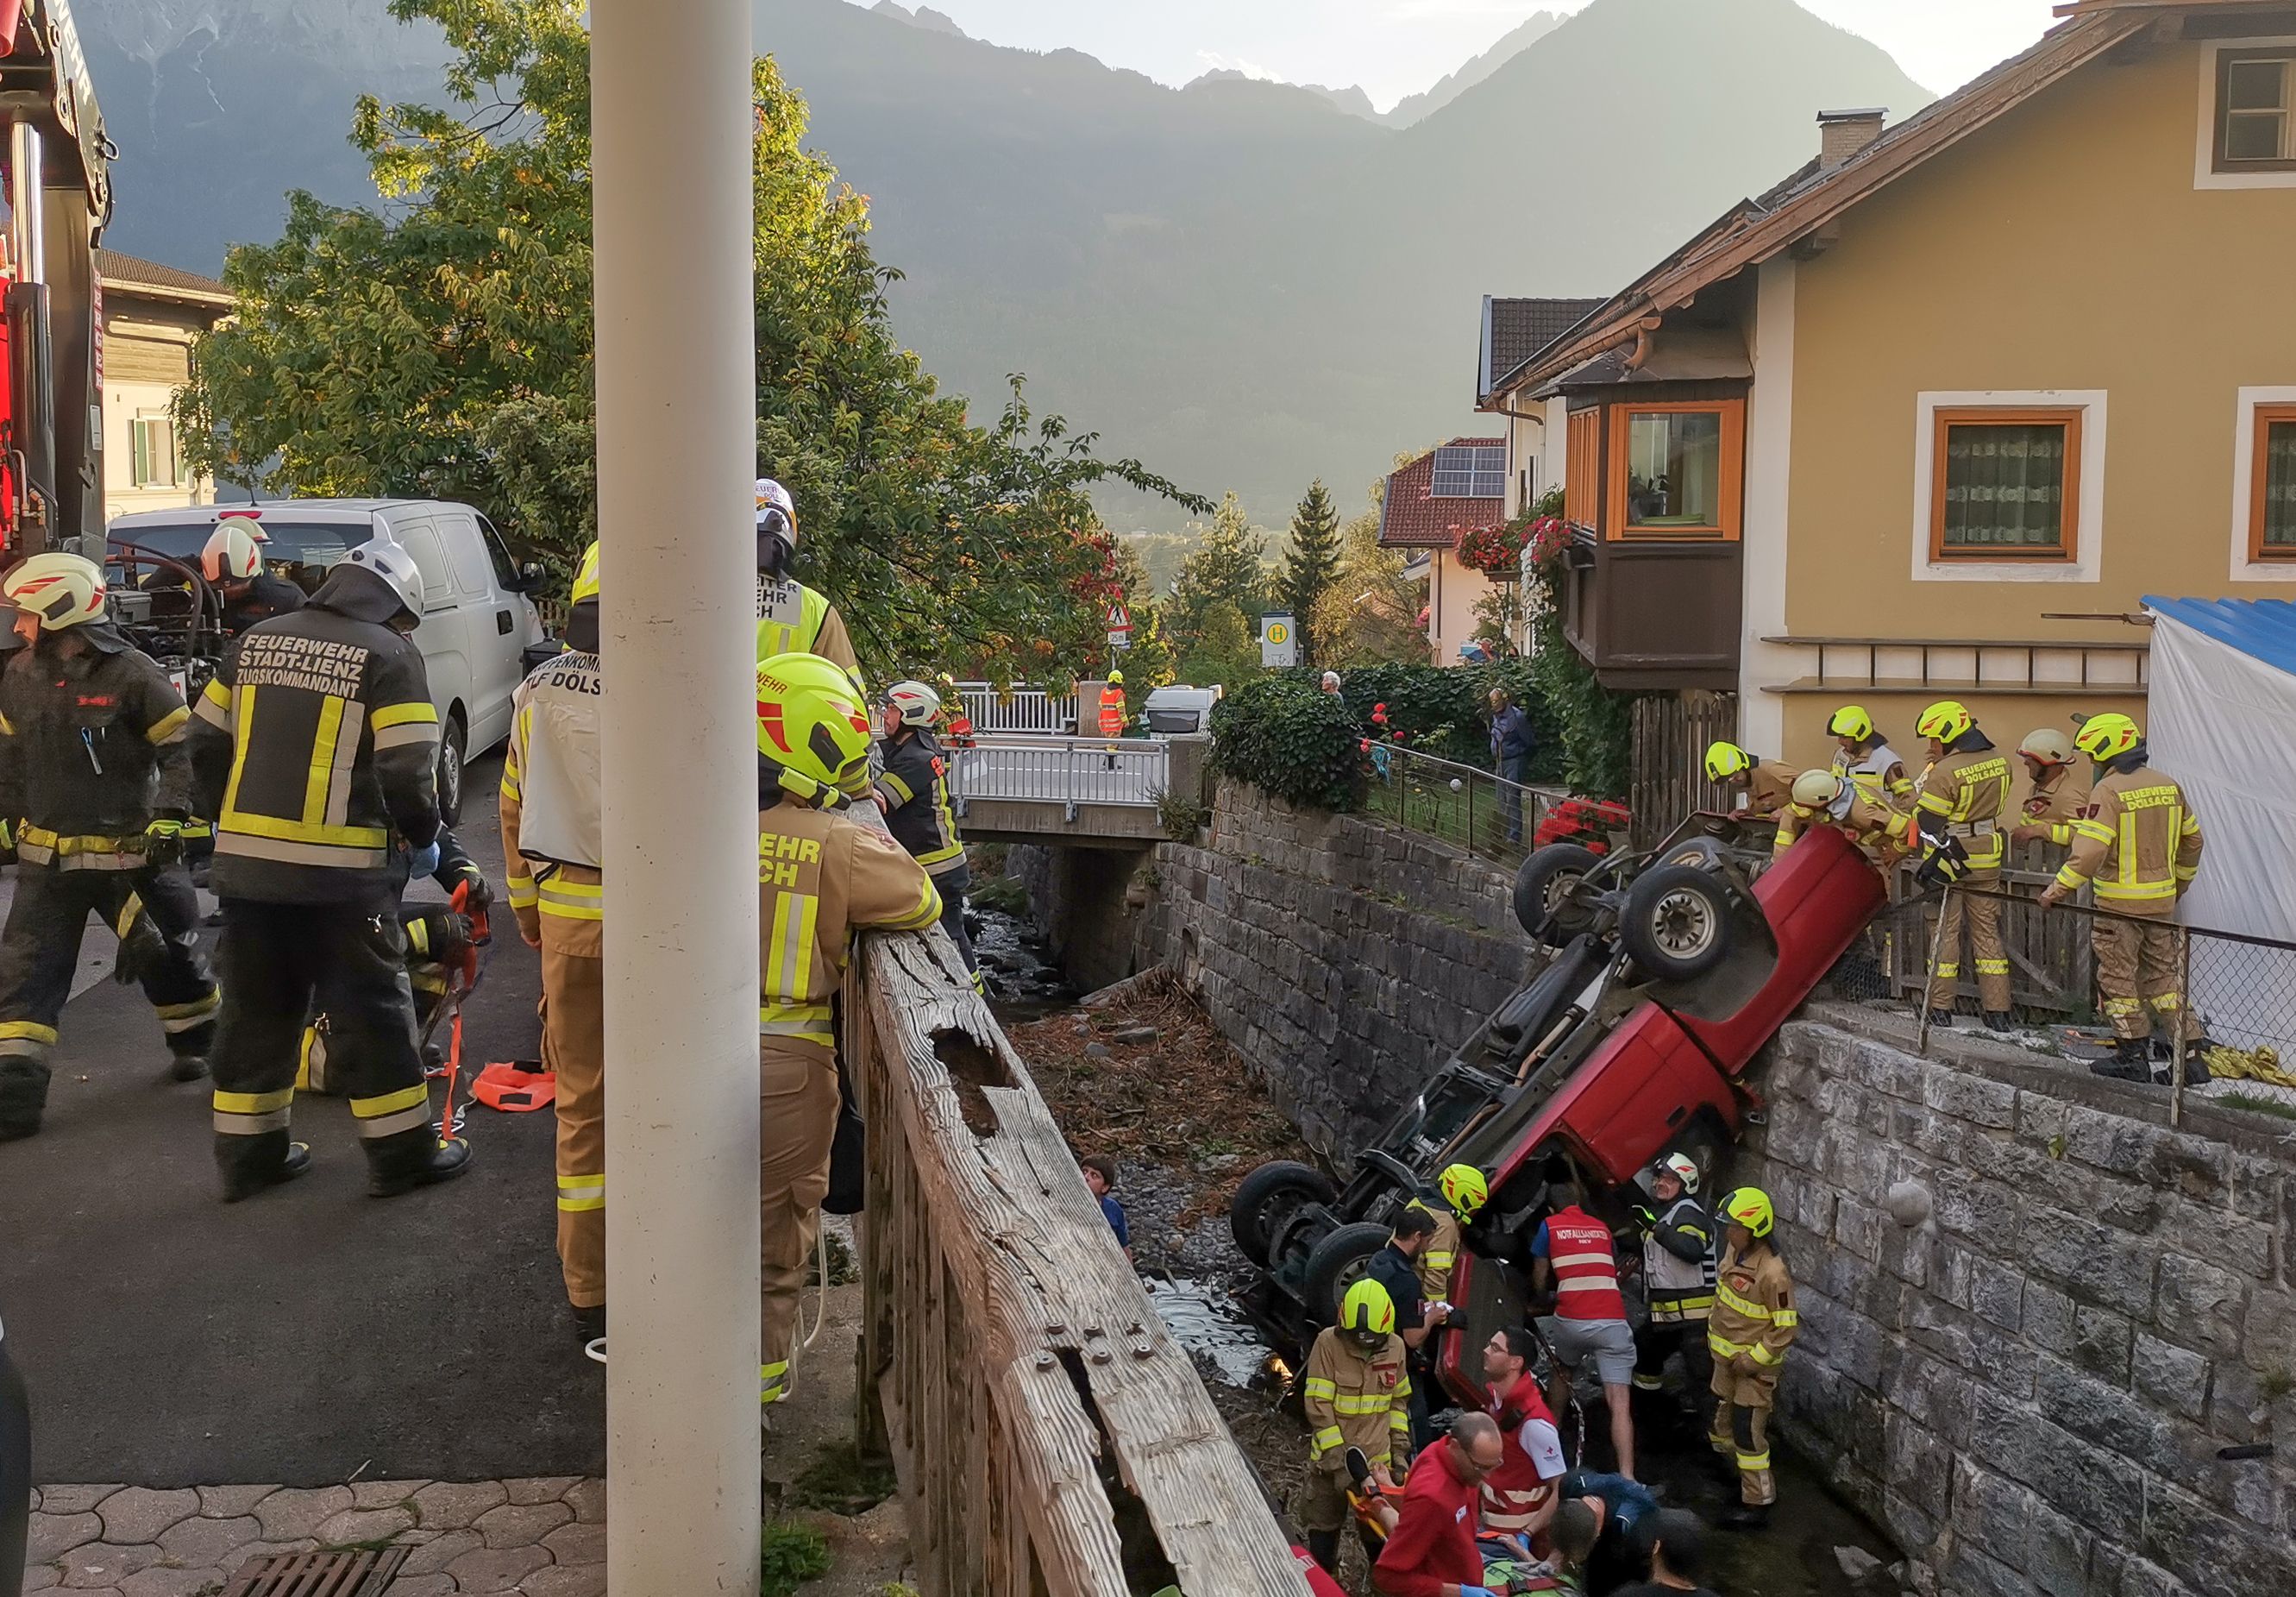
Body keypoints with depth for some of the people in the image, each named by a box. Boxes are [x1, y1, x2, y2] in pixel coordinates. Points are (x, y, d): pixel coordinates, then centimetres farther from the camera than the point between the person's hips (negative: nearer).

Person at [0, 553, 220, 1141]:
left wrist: (170, 815, -18)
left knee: (168, 955, 12)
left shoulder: (132, 674, -14)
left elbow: (180, 746, -11)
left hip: (128, 853, -4)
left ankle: (199, 1043, 36)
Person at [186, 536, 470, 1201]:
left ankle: (248, 1153, 23)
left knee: (255, 1008, 15)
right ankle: (402, 1155, 11)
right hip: (343, 868, -5)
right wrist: (422, 838, 4)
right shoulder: (389, 656, -6)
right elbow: (407, 771, -13)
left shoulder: (254, 642, 11)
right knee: (370, 1009, 4)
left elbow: (206, 742, 14)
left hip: (245, 861, 5)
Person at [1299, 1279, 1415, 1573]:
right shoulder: (1328, 1342, -16)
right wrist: (1338, 1459, -17)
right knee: (1323, 1532, 10)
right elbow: (1317, 1405, -15)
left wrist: (1400, 1445, 7)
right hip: (1332, 1457, -2)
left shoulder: (1395, 1346, -3)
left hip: (1378, 1458, 2)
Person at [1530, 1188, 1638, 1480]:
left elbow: (1539, 1283, 18)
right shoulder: (1602, 1228, 21)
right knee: (1620, 1403, -5)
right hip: (1612, 1321, 1)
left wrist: (1541, 1292, 41)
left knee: (1562, 1372, 30)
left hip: (1571, 1320, -1)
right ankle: (1627, 1478, -16)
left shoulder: (1549, 1226, 12)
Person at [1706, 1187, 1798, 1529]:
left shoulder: (1772, 1273, -27)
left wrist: (1753, 1360, -19)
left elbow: (1786, 1328, -21)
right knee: (1722, 1426, 18)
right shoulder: (1734, 1251, -3)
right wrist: (1713, 1334, 16)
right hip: (1726, 1359, 9)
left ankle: (1757, 1506, 8)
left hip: (1754, 1368, -9)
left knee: (1748, 1434, -3)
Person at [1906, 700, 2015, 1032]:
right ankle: (1997, 1009, 12)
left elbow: (1926, 819, -17)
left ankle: (1940, 1007, 9)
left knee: (1944, 931, 4)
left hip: (1949, 857, -6)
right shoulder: (1999, 761, 2)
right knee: (1987, 930, 12)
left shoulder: (1945, 772, -21)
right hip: (1988, 859, 6)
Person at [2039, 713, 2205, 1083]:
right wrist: (2179, 881, 30)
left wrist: (2059, 889, -17)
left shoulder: (2108, 790, -15)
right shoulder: (2168, 785, 8)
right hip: (2162, 900, 7)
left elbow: (2090, 849, -23)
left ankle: (2134, 1057, 6)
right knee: (2162, 976, 16)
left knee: (2117, 979, 3)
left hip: (2120, 903, -7)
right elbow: (2192, 839, 18)